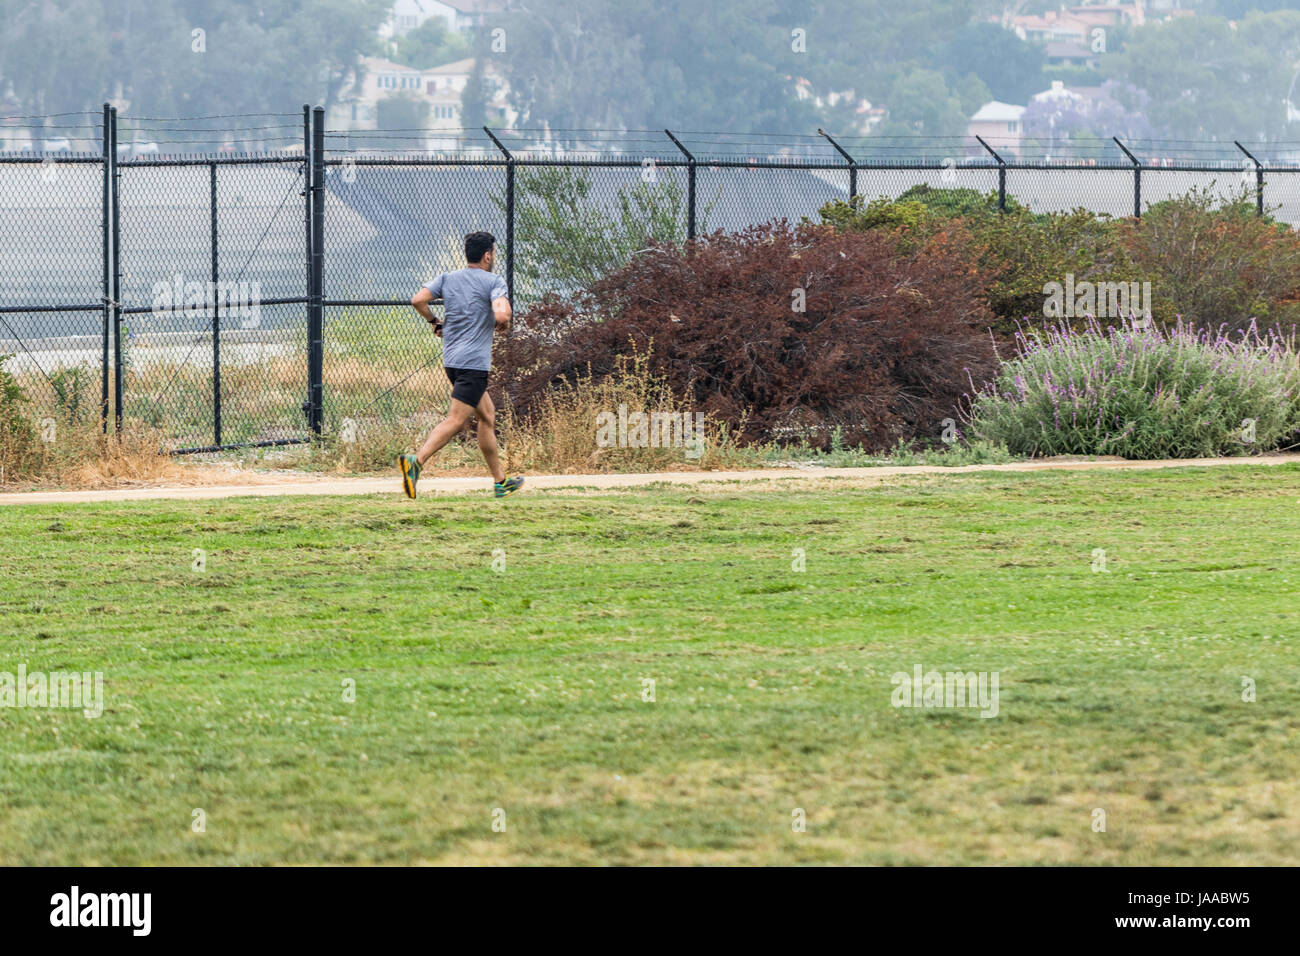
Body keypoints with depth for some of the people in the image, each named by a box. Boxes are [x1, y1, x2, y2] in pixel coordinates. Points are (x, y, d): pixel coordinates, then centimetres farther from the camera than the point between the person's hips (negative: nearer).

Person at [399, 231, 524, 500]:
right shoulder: (493, 282, -6)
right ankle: (416, 461, -33)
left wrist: (434, 322, 15)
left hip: (451, 359, 8)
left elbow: (418, 300, -1)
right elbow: (501, 315, -21)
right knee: (456, 420, -14)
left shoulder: (447, 278, 10)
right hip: (474, 362, -8)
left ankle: (500, 481, 23)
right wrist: (503, 324, 2)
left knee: (487, 414, 19)